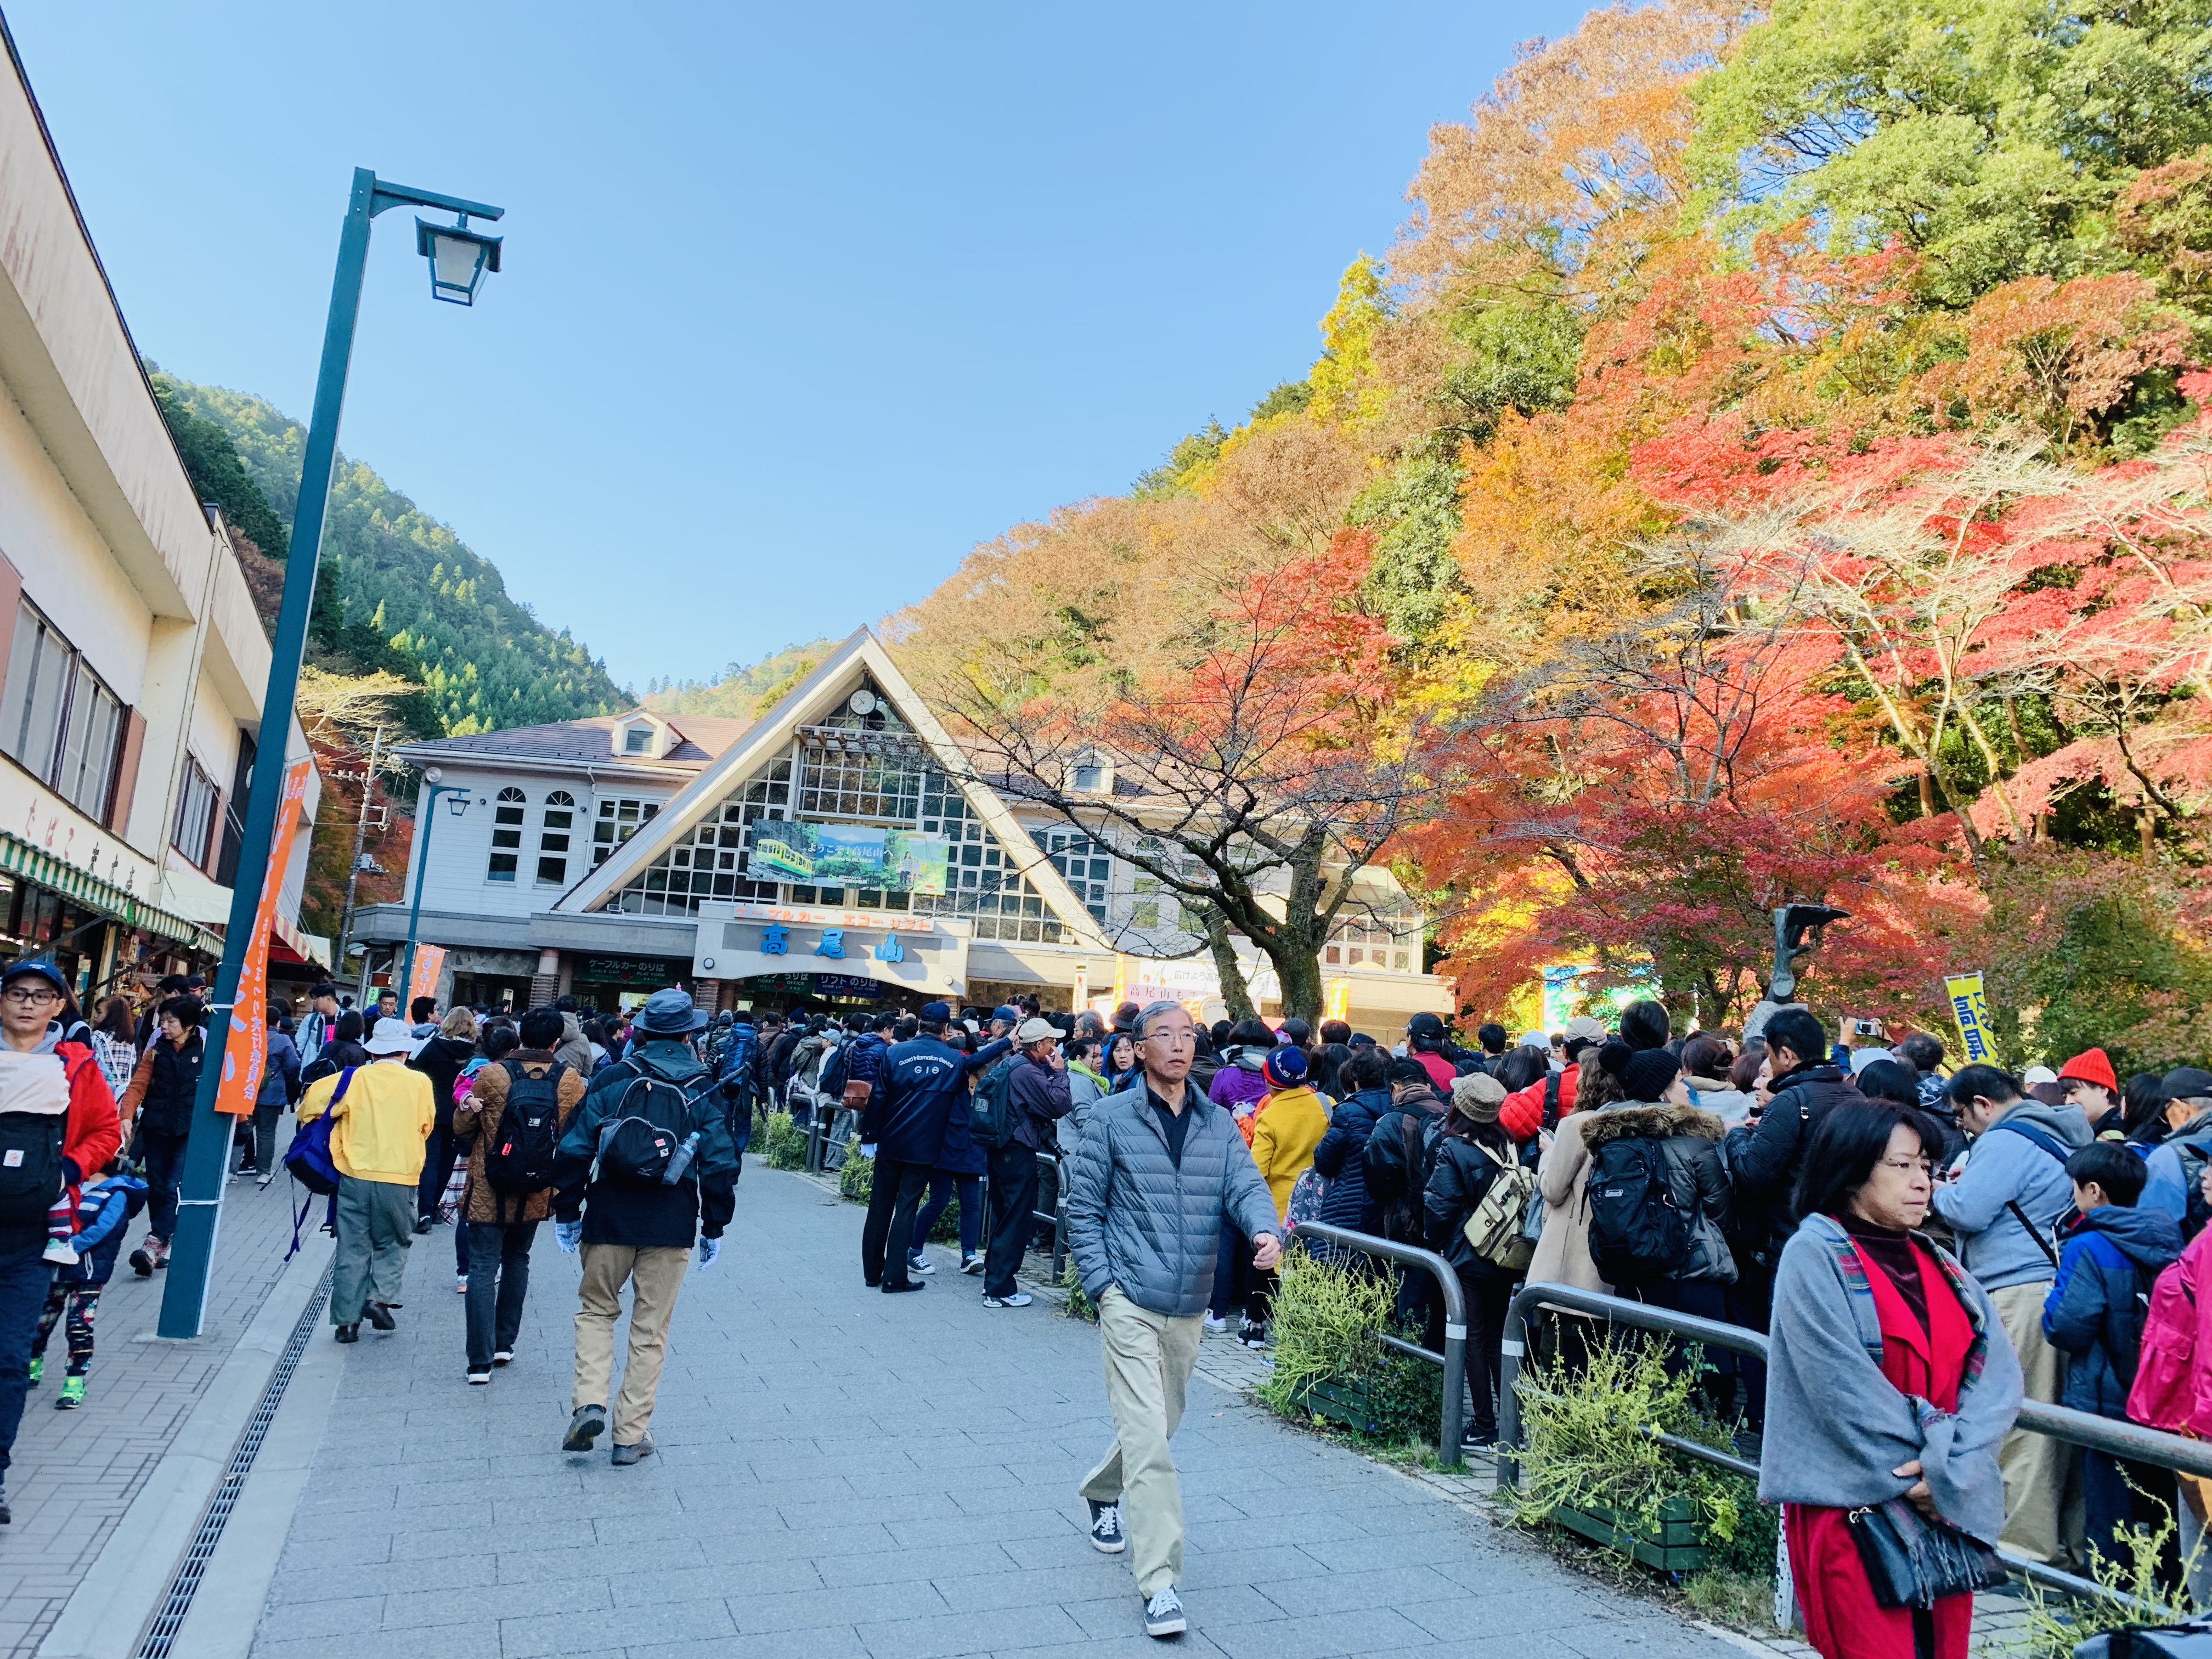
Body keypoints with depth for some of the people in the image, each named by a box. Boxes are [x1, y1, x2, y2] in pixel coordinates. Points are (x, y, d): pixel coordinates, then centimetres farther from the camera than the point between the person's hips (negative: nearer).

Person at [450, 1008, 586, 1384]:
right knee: (517, 1261, 22)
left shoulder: (491, 1075, -12)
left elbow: (462, 1130, -2)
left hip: (488, 1193, -2)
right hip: (536, 1194, 2)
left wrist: (466, 1108, 10)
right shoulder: (570, 1082, -8)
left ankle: (480, 1360, 0)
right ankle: (505, 1343, 26)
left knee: (483, 1268, 3)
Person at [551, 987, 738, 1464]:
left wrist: (566, 1212, 7)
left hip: (610, 1217, 0)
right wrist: (714, 1228, 10)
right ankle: (631, 1435, 13)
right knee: (651, 1328, 9)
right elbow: (720, 1164, 0)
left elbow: (574, 1148, -2)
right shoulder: (703, 1089, 1)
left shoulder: (614, 1078, 0)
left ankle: (589, 1402, 3)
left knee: (596, 1308, 20)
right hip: (673, 1224, 0)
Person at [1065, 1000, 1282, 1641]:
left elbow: (1246, 1186, -8)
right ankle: (1159, 1584, -2)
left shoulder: (1218, 1123, 5)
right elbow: (1083, 1207, -3)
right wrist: (1101, 1284, -10)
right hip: (1130, 1302, -5)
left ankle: (1103, 1494, 50)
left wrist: (1267, 1233, -29)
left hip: (1189, 1306, 5)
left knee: (1160, 1425, 22)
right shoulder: (1112, 1117, -6)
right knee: (1147, 1439, -10)